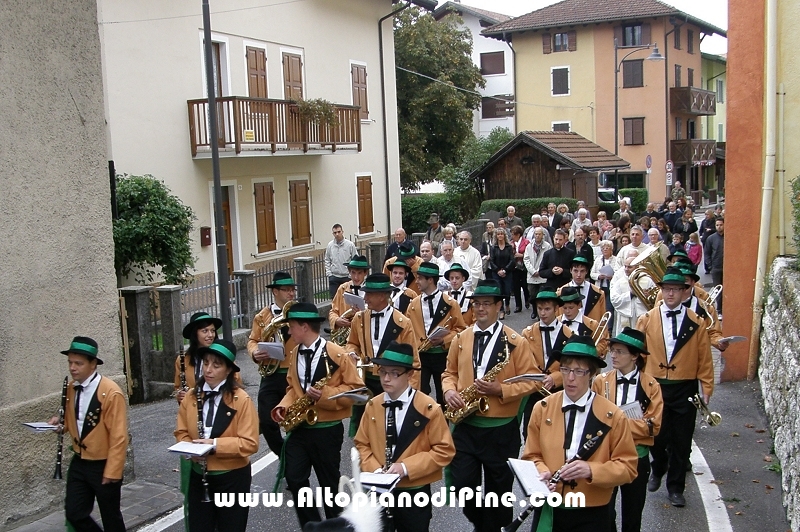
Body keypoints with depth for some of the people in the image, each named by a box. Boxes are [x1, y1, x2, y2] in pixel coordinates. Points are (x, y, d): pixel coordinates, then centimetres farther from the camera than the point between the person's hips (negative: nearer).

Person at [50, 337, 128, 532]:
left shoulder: (111, 392, -21)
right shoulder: (71, 388, 0)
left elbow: (118, 436, -20)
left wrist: (112, 472, -20)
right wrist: (61, 424, -6)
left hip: (104, 465, -6)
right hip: (79, 463, 6)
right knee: (74, 513, 9)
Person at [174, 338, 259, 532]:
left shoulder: (241, 399, -14)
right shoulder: (192, 396, 1)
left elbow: (250, 443, -17)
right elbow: (181, 432, 8)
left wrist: (215, 444, -25)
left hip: (232, 477, -4)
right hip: (199, 476, 4)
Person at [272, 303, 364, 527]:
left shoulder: (336, 354, -15)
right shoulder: (294, 353, 5)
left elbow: (355, 389, -13)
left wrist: (325, 394, -25)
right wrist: (284, 406, -4)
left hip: (327, 429, -5)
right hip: (299, 427, 5)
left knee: (329, 482, 9)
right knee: (294, 478, 1)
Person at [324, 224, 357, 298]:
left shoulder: (350, 244, -5)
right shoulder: (330, 245, 2)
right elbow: (327, 260, 10)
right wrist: (329, 273, 1)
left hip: (347, 277, -2)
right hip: (334, 277, 2)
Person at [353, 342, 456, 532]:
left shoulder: (428, 408, -13)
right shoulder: (372, 405, 1)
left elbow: (444, 450, -12)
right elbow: (362, 444, 8)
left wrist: (406, 467, -20)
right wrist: (373, 468, -11)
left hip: (415, 493, -3)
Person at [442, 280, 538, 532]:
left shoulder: (516, 342, -7)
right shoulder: (460, 339, 5)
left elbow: (530, 381, -7)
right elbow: (450, 372, 15)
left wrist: (501, 390, -21)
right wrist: (449, 390, -6)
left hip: (501, 429, -3)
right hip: (465, 426, 3)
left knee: (498, 489, 10)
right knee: (462, 484, 4)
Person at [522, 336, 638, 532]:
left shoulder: (613, 416, -8)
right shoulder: (541, 408, -2)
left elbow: (628, 467, -6)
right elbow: (532, 455, 4)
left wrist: (591, 471, -23)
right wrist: (542, 473, -17)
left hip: (593, 515, -1)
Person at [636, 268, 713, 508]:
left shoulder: (696, 323, 0)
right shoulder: (646, 320, 0)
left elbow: (704, 359, 3)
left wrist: (707, 388, 0)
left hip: (685, 389, 0)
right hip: (654, 387, 0)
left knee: (681, 441, 6)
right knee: (656, 437, 9)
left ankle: (675, 487, 23)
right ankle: (658, 470, 39)